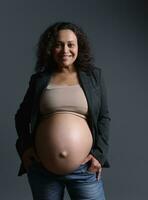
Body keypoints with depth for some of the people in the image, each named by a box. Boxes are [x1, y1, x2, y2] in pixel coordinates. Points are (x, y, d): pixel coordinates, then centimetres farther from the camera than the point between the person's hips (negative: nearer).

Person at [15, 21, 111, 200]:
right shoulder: (40, 79, 6)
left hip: (84, 168, -1)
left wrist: (99, 153, -5)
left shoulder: (94, 76, 5)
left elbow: (104, 117, 5)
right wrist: (24, 147, 2)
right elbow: (21, 116, 15)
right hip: (42, 168, 1)